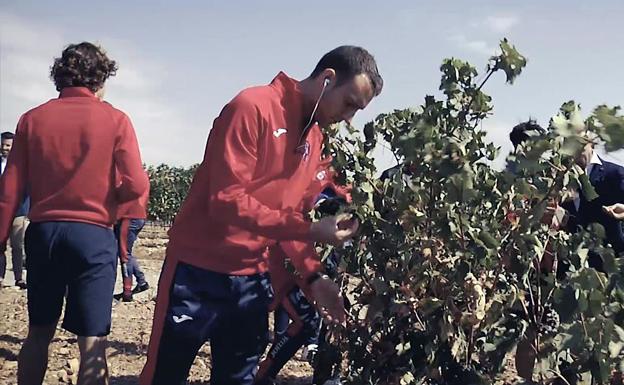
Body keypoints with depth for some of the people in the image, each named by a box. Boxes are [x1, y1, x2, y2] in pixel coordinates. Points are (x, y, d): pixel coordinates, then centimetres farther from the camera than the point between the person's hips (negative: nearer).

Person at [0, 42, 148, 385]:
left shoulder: (33, 118, 4)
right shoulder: (114, 119, -3)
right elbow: (137, 185, -10)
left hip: (43, 232, 4)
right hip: (93, 235, -3)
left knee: (38, 332, 18)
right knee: (92, 342, 0)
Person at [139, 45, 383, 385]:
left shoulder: (315, 139, 9)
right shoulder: (253, 107, -16)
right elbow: (227, 201, -22)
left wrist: (312, 276, 1)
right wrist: (308, 230, -23)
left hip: (252, 279, 7)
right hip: (199, 272, -7)